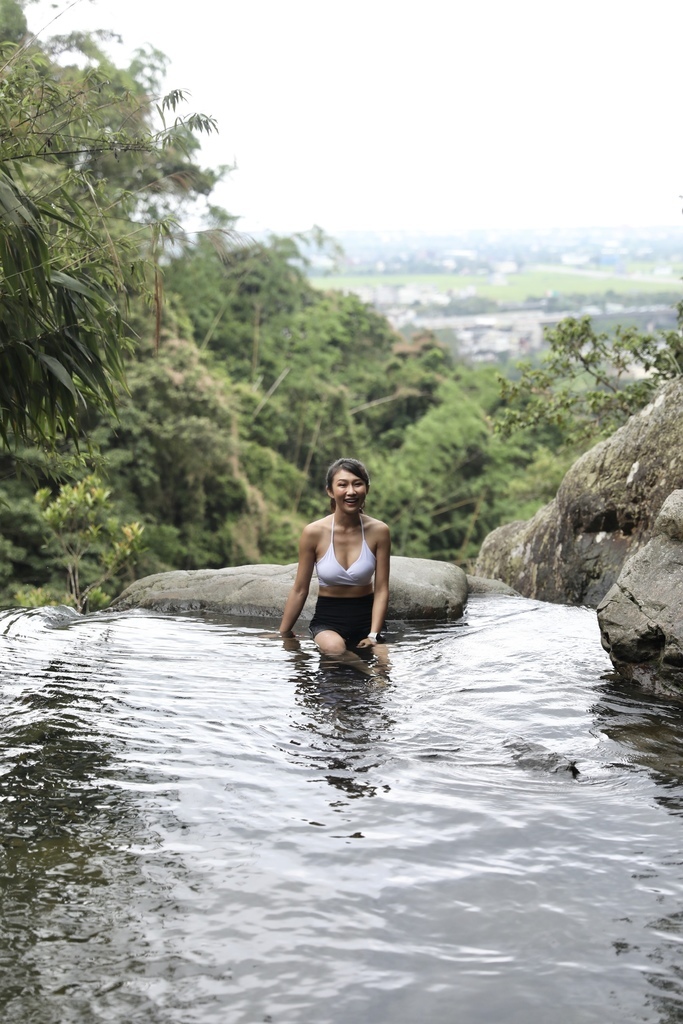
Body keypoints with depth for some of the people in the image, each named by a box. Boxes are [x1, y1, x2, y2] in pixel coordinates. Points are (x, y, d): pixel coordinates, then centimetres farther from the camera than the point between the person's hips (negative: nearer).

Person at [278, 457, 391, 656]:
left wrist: (373, 636, -16)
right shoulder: (314, 532, -11)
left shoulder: (378, 531, -7)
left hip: (366, 619, 3)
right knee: (335, 648, -35)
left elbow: (381, 590, -6)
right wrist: (282, 636, 4)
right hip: (327, 619, -3)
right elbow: (300, 590, -2)